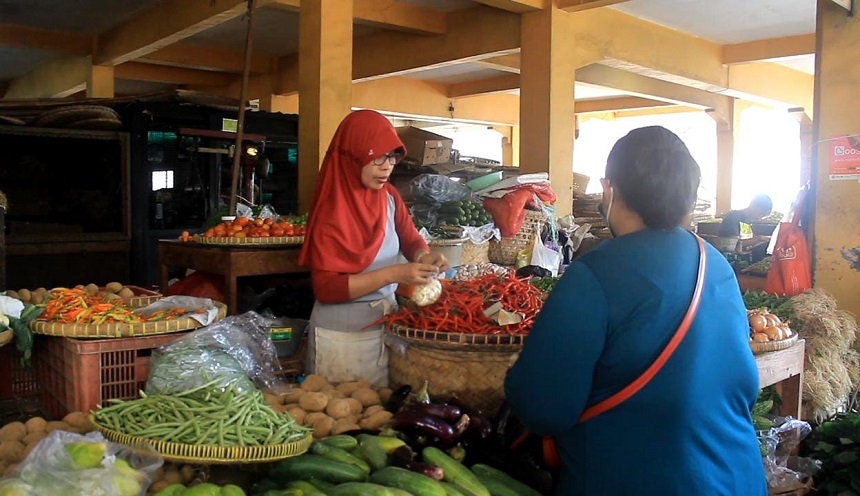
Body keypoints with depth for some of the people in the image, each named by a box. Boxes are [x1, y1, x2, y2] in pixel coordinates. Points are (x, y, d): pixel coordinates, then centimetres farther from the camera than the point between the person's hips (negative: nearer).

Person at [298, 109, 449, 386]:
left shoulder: (389, 197, 0)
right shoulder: (331, 210, -17)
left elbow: (411, 239, 10)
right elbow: (325, 288, -21)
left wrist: (424, 257, -14)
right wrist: (394, 274, -28)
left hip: (386, 322, 6)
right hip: (341, 334, -5)